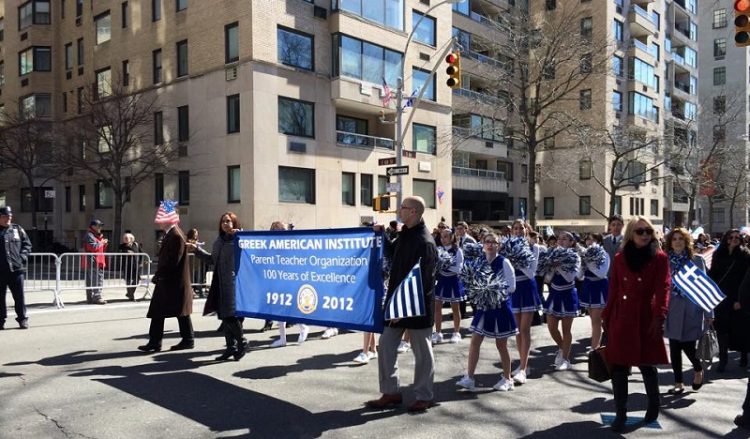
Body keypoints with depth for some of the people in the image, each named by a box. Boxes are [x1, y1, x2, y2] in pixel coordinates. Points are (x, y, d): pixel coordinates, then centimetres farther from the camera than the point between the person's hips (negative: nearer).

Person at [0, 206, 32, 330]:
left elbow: (27, 244, 11)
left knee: (19, 295, 3)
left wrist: (22, 256, -3)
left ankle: (22, 319, 12)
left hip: (17, 268, 1)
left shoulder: (18, 229, 9)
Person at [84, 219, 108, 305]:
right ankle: (97, 297, -17)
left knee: (91, 281, 12)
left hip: (98, 262, 10)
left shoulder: (98, 236, 23)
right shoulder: (89, 235, -8)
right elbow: (93, 247, -22)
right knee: (97, 280, -15)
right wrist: (101, 243, -10)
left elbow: (102, 249, 27)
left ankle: (90, 298, 15)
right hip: (93, 262, -10)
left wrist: (104, 244, 9)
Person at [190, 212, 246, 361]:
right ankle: (231, 347, 23)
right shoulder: (219, 241, 17)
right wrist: (197, 249, 26)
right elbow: (212, 259, 28)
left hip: (234, 283, -8)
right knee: (224, 316, 12)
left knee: (231, 315, -8)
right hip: (220, 284, 8)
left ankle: (241, 343, 13)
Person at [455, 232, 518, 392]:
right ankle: (469, 378, 7)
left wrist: (495, 290, -21)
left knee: (501, 345, 7)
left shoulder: (504, 262, -10)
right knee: (474, 341, 1)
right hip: (483, 307, 5)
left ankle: (507, 379, 23)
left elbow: (511, 286, -12)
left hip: (500, 307, -4)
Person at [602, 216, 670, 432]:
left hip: (645, 318, -2)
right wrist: (606, 317, 8)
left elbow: (663, 288, -9)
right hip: (621, 318, 3)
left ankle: (654, 405, 33)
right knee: (618, 365, 1)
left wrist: (659, 317, -20)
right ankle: (620, 413, 10)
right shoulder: (620, 258, 7)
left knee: (646, 364, 7)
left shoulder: (660, 258, -1)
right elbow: (613, 290, 9)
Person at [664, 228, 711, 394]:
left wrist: (708, 312, -2)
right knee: (674, 346, 5)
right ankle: (678, 382, 18)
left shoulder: (696, 260, 1)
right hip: (672, 310, 2)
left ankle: (698, 370, 29)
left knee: (687, 345, -3)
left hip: (691, 309, -2)